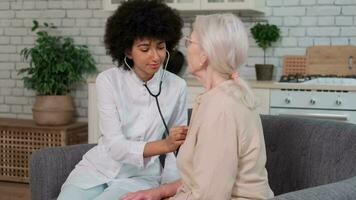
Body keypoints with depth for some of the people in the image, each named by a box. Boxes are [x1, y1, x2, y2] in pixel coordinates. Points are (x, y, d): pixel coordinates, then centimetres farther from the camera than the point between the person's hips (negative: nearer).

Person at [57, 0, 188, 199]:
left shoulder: (177, 86, -7)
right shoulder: (108, 80, -11)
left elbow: (176, 147, 2)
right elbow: (115, 146, -18)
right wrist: (164, 145, -32)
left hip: (141, 177, -1)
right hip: (99, 167, 1)